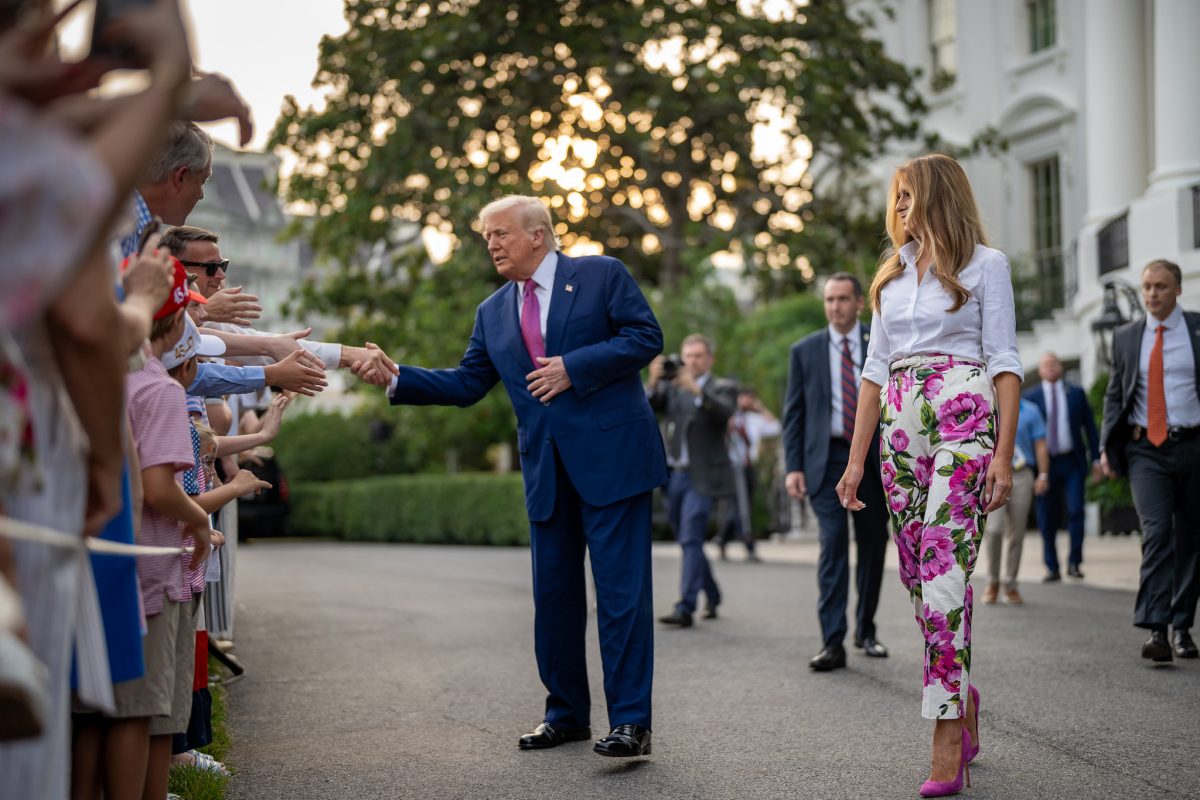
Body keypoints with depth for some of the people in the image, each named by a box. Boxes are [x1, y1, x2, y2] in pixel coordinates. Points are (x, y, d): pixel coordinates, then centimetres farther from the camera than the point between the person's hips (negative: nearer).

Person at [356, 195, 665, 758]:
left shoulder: (601, 275, 0)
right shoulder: (493, 314, 15)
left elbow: (646, 336, -6)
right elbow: (466, 385, 13)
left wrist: (574, 366, -14)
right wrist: (395, 376, 2)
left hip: (611, 457, -6)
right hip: (547, 471, 6)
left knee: (621, 589, -7)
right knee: (553, 595, 9)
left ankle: (631, 722, -4)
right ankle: (566, 714, 22)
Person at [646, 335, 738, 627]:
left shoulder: (723, 388, 4)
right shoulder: (671, 387, 14)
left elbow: (724, 412, -19)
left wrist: (695, 389, -32)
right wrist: (653, 383, -19)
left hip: (702, 477, -5)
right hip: (674, 476, 5)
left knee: (691, 540, -14)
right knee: (688, 541, 13)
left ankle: (685, 608, -17)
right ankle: (712, 596, 31)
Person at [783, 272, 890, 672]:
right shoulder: (805, 350, 5)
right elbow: (793, 413, 5)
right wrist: (794, 466, -4)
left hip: (872, 457, 2)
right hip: (826, 458, -2)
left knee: (873, 546, 9)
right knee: (833, 543, -13)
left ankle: (866, 630, 26)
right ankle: (832, 642, -14)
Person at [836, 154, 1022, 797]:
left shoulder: (985, 263, 3)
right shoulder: (892, 272, 19)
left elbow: (1003, 361, -3)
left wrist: (1003, 453, -12)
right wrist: (856, 458, 11)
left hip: (963, 420, -6)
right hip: (900, 426, 6)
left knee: (944, 569, -14)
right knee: (916, 573, 5)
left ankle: (947, 744, -14)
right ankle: (964, 705, 21)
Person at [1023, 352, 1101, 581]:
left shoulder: (1076, 393, 9)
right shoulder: (1031, 396, 4)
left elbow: (1090, 427, 9)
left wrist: (1096, 459, 4)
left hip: (1072, 462, 0)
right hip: (1045, 463, 0)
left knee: (1076, 510, -11)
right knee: (1047, 519, 2)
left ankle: (1074, 562, -2)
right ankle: (1052, 568, 10)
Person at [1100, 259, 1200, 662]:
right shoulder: (1126, 337, 11)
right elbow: (1114, 395, 16)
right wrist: (1107, 446, 4)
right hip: (1145, 450, 0)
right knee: (1156, 534, -14)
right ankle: (1156, 630, -20)